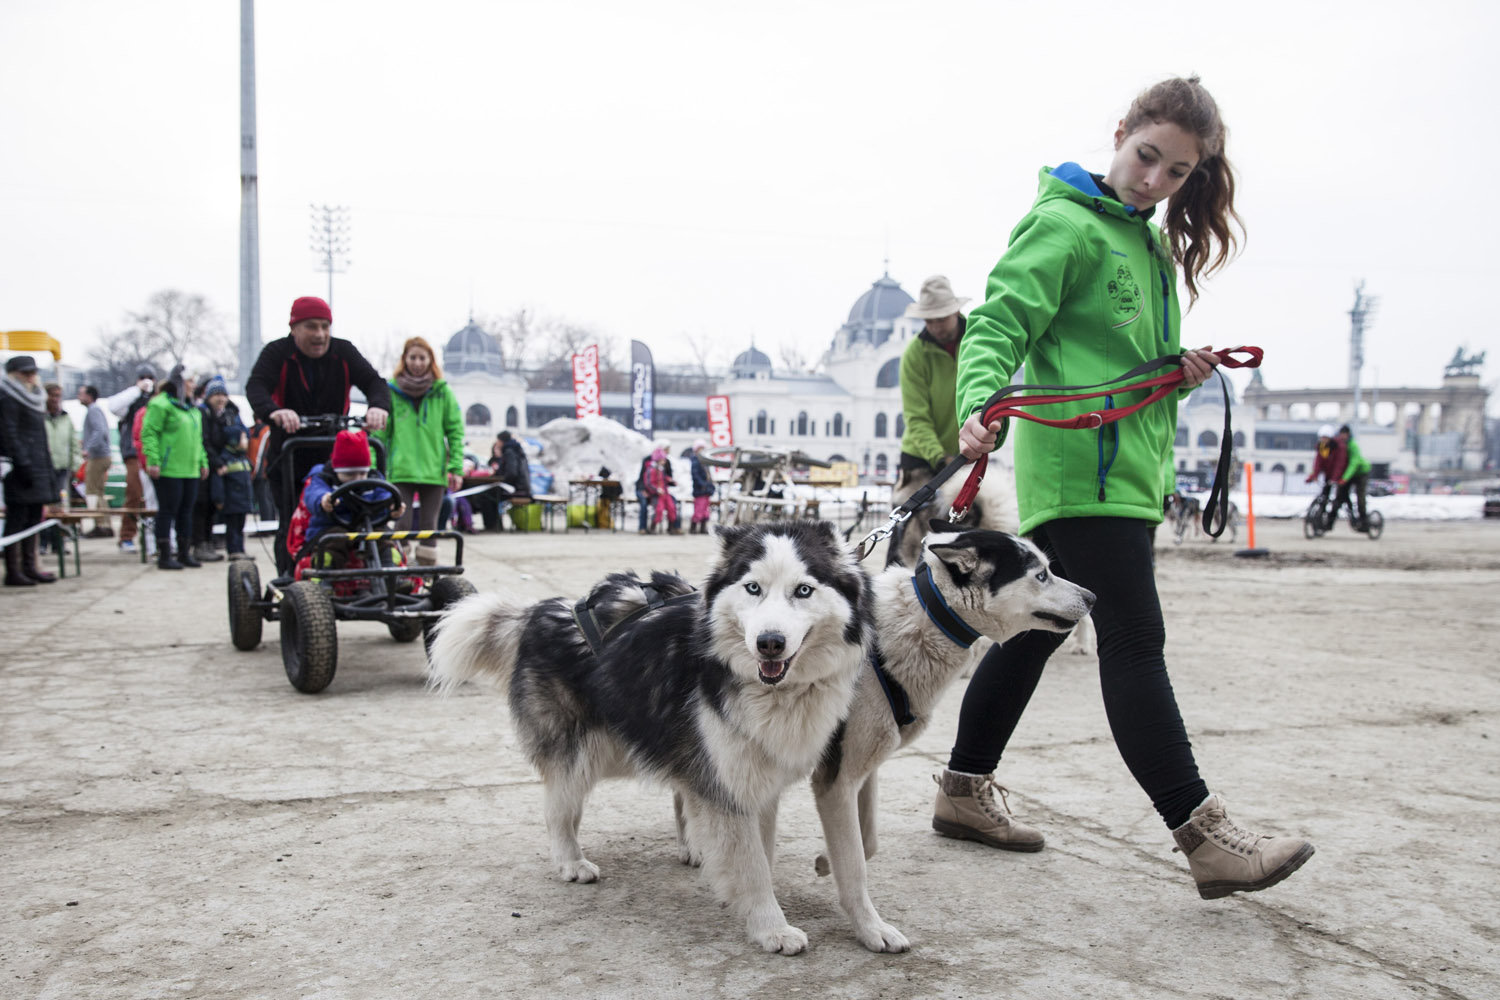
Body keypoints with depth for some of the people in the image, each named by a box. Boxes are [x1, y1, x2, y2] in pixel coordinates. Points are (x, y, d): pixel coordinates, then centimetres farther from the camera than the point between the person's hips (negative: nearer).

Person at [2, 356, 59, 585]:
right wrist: (23, 465, -21)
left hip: (38, 468, 9)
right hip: (21, 470, -9)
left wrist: (47, 469, 18)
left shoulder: (35, 398, 18)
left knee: (33, 518, 10)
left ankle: (29, 567, 16)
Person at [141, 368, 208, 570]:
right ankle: (164, 556, 1)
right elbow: (149, 433, -13)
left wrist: (203, 462, 20)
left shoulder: (192, 408, 20)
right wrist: (153, 461, -20)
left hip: (190, 470, 8)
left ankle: (184, 553, 17)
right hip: (168, 470, -8)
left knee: (186, 511, 10)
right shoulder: (160, 404, -7)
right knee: (168, 510, -4)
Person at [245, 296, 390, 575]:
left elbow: (373, 381, -10)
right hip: (288, 455, -2)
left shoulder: (343, 352, 1)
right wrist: (275, 411, -45)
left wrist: (379, 406, -35)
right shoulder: (277, 353, -5)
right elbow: (256, 387, -22)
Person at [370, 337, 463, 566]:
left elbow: (456, 431, 6)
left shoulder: (442, 391, 6)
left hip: (434, 470, 1)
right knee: (402, 524, -6)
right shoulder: (391, 391, 5)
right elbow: (380, 432, 6)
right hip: (400, 470, -1)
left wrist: (456, 468, -1)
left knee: (429, 525, 4)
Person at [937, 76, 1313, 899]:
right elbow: (998, 322, -17)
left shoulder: (1151, 243, 21)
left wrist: (1181, 368, 6)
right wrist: (979, 404, -35)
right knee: (1134, 641, -9)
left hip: (1120, 469, 9)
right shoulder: (1065, 226, -6)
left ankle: (965, 791, 23)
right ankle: (1205, 839, -6)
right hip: (1081, 468, -9)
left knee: (1035, 629, 12)